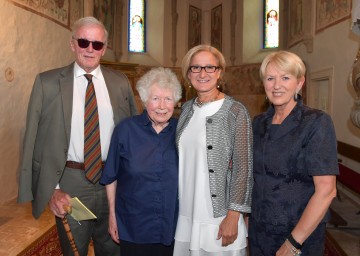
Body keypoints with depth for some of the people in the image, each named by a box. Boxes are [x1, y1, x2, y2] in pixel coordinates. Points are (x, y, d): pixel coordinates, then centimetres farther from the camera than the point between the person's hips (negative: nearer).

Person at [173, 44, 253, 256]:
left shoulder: (236, 111, -11)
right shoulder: (187, 109, 5)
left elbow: (243, 167, -11)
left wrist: (233, 217, -13)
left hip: (219, 218, -5)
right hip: (185, 215, 5)